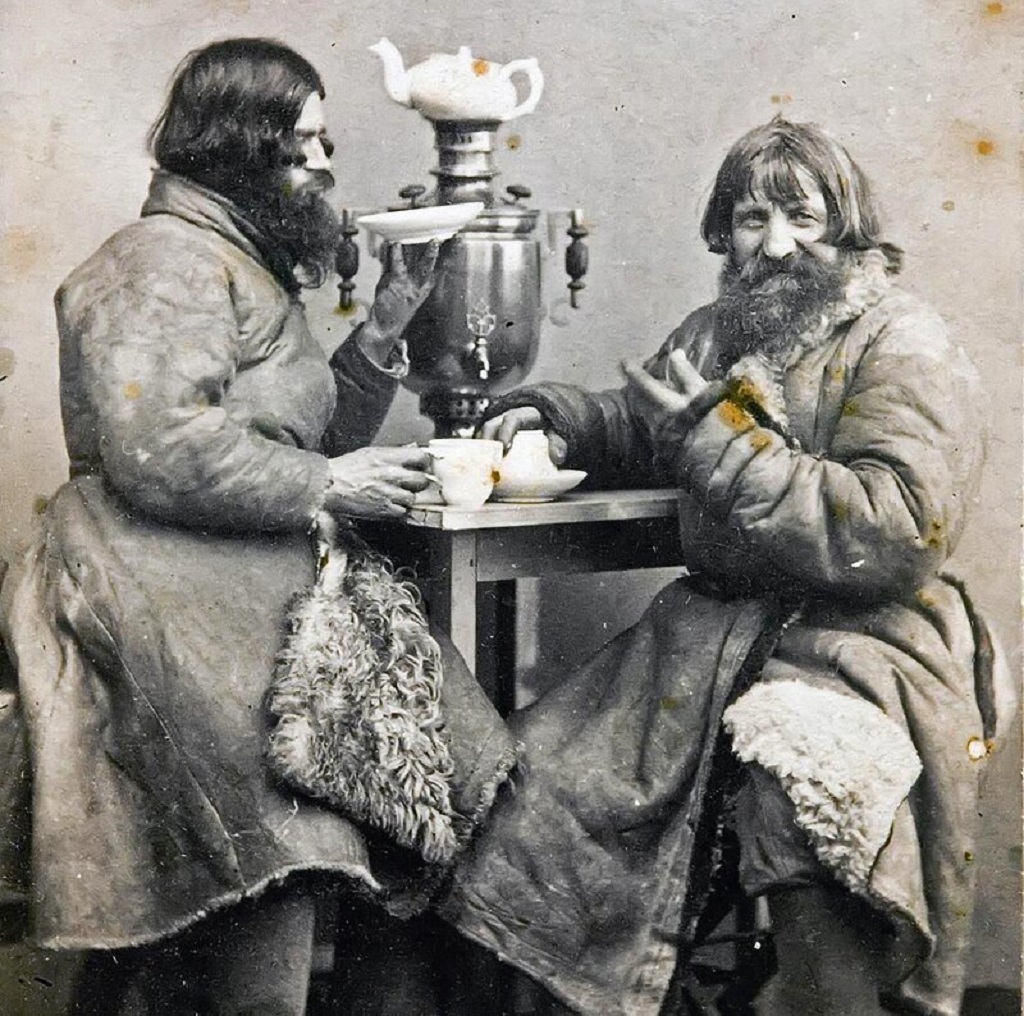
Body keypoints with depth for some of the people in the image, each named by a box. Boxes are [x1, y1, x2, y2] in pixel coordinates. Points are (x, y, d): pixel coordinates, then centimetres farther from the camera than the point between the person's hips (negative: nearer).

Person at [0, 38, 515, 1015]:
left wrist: (384, 328, 10)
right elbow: (156, 449, -22)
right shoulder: (169, 259, -8)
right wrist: (323, 486, -14)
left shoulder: (251, 266, 22)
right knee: (275, 851, -14)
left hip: (261, 592, 9)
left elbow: (309, 439, 21)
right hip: (174, 604, -9)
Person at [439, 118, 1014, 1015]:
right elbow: (634, 430, 35)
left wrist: (729, 444, -18)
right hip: (719, 628, 7)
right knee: (545, 782, -8)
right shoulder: (719, 335, 16)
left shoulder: (904, 350, -6)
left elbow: (900, 536, -19)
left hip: (860, 641, -6)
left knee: (803, 798, -36)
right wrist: (553, 415, 13)